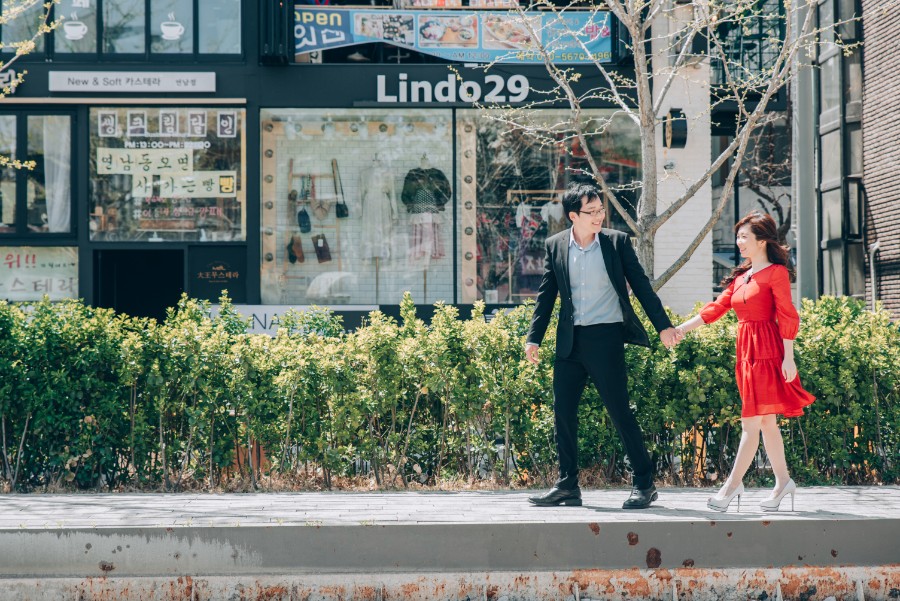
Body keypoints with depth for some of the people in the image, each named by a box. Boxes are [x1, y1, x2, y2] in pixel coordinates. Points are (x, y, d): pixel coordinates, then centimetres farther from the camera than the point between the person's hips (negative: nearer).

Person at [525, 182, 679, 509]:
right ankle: (567, 486, 14)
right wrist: (533, 338, 5)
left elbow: (640, 284, 3)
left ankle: (644, 484, 5)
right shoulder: (554, 246, 7)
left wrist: (663, 325, -1)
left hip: (606, 338, -4)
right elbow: (546, 295, 11)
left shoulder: (616, 241, 0)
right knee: (563, 412, 4)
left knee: (620, 411, -4)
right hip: (570, 341, 4)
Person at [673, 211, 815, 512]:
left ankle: (733, 484, -6)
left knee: (751, 422, -7)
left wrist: (788, 358, -15)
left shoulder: (776, 273, -7)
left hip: (766, 352, -8)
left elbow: (787, 317, -10)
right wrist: (682, 328, 3)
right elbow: (716, 308, 12)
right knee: (766, 422, 11)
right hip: (746, 352, 8)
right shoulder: (740, 276, 16)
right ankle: (783, 481, 17)